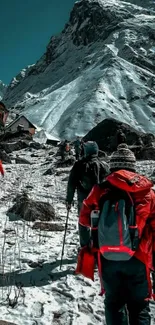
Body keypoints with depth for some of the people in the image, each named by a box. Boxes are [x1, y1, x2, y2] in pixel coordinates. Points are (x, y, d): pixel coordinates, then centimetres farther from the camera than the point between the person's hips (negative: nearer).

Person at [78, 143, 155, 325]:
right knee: (139, 308, 14)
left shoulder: (100, 190, -1)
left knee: (114, 304, 19)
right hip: (137, 259, 0)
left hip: (108, 258, 1)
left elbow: (84, 221, 6)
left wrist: (86, 246, 21)